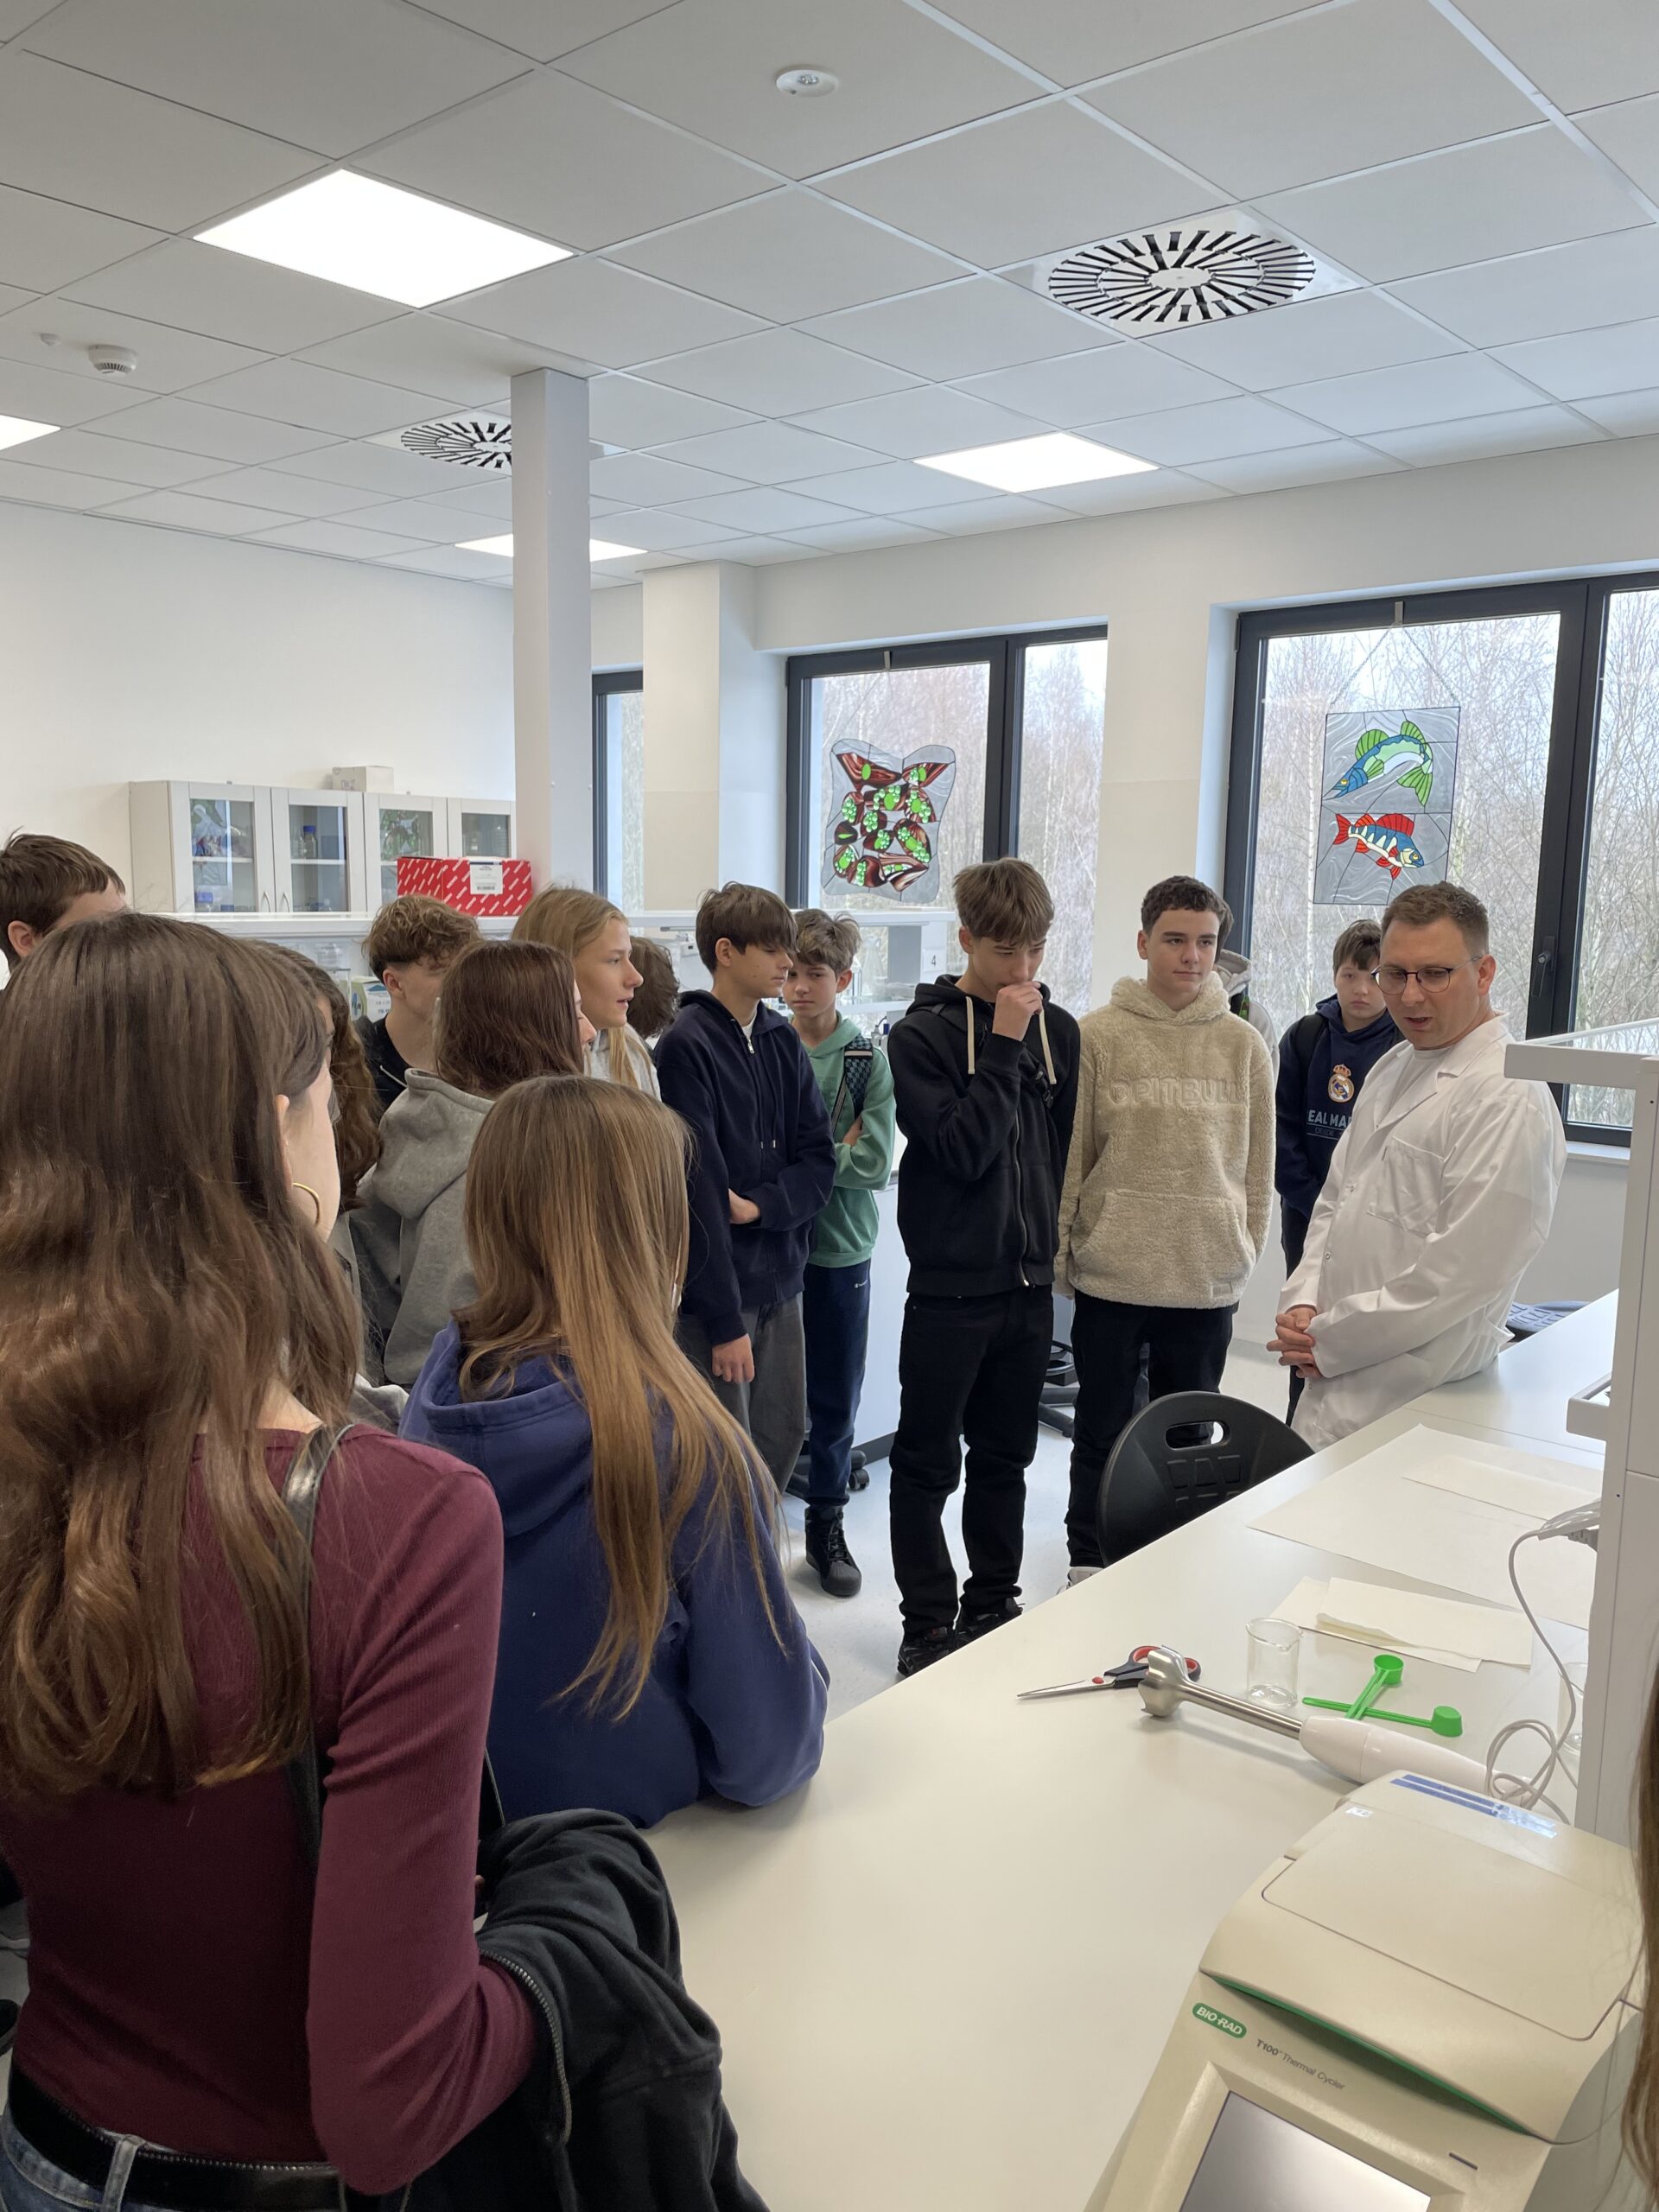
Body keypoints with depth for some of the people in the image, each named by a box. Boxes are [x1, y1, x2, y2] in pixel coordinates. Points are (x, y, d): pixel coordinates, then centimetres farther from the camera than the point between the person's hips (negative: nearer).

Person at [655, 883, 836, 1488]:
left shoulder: (783, 1041, 9)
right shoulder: (686, 1045, -13)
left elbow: (819, 1159, 6)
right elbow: (697, 1192, -16)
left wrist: (759, 1204, -14)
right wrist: (725, 1322, -17)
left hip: (779, 1280, 7)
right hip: (714, 1292, -6)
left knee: (783, 1438, 14)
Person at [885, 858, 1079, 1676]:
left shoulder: (1057, 1029, 6)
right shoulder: (921, 1034, -9)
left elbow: (1065, 1142, 13)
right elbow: (962, 1149, -18)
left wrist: (1050, 1233, 8)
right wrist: (1003, 1046, -18)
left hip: (1030, 1280, 5)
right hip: (950, 1282, -5)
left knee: (1004, 1457, 16)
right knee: (926, 1464, 5)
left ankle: (994, 1604, 30)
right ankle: (928, 1624, 17)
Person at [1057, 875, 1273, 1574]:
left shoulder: (1244, 1045, 2)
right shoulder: (1099, 1036, -3)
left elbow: (1257, 1169, 7)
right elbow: (1071, 1155, -1)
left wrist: (1242, 1256, 4)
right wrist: (1062, 1254, -2)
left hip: (1207, 1281, 2)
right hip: (1111, 1275, -1)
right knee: (1102, 1434, 12)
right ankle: (1088, 1563, 29)